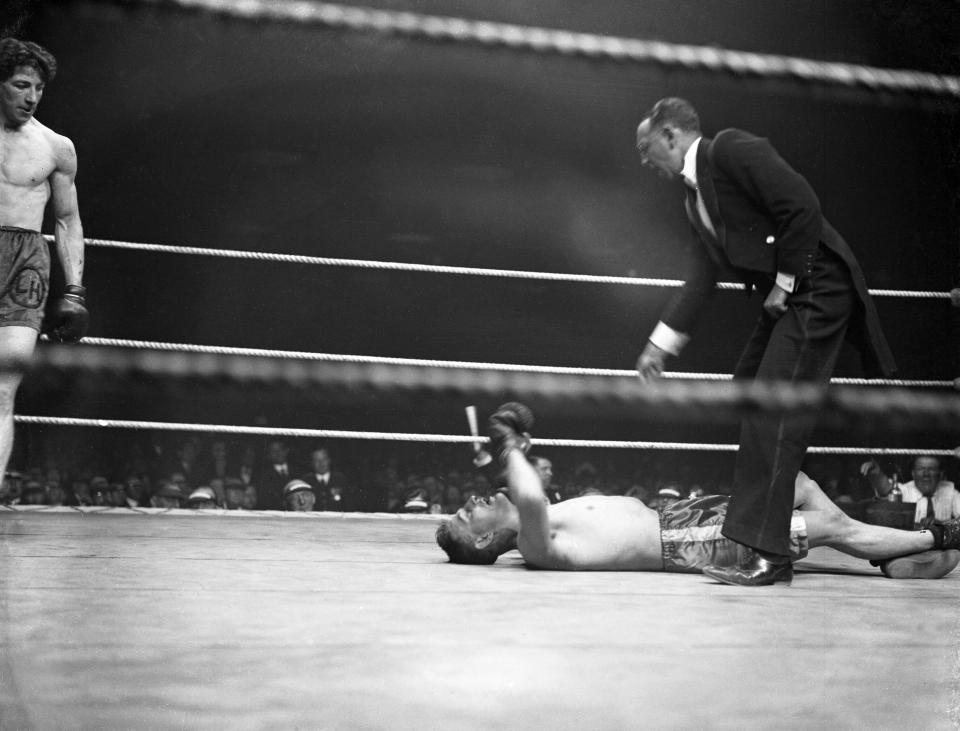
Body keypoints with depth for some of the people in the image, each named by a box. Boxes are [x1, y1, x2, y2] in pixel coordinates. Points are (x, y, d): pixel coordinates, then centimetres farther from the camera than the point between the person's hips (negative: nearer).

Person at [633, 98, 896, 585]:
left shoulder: (731, 150, -13)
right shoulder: (696, 200, 16)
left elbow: (803, 207, -21)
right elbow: (702, 279, 14)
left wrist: (784, 282, -15)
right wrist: (660, 345, 10)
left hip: (817, 289, -10)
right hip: (783, 297, 10)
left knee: (772, 412, -13)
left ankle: (766, 548, -12)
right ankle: (749, 519, 23)